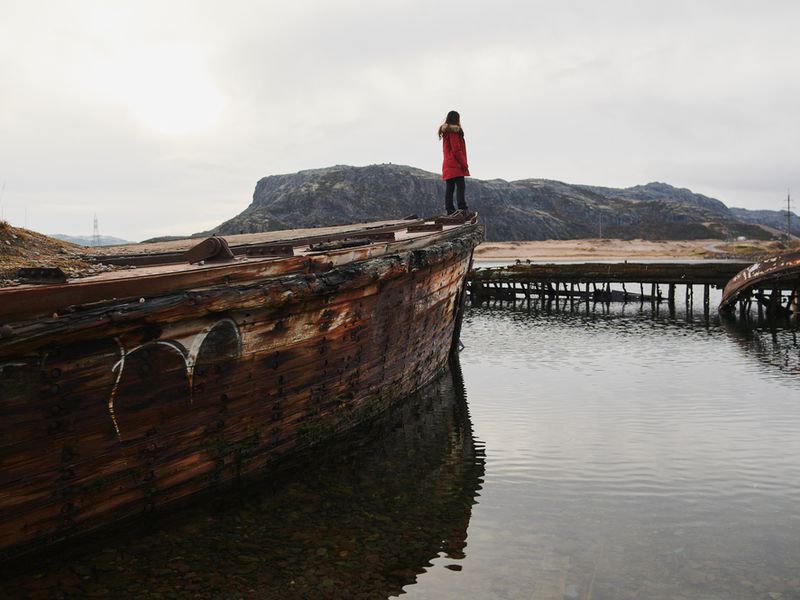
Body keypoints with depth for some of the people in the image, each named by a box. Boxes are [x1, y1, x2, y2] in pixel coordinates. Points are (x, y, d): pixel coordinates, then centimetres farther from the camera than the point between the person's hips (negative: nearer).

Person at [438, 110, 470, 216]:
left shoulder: (445, 131, 19)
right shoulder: (454, 131, -9)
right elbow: (456, 150, -16)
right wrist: (464, 164, -13)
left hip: (447, 166, 9)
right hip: (456, 165, -9)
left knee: (449, 188, 7)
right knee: (460, 186, -14)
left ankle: (450, 209, 7)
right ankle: (462, 208, -23)